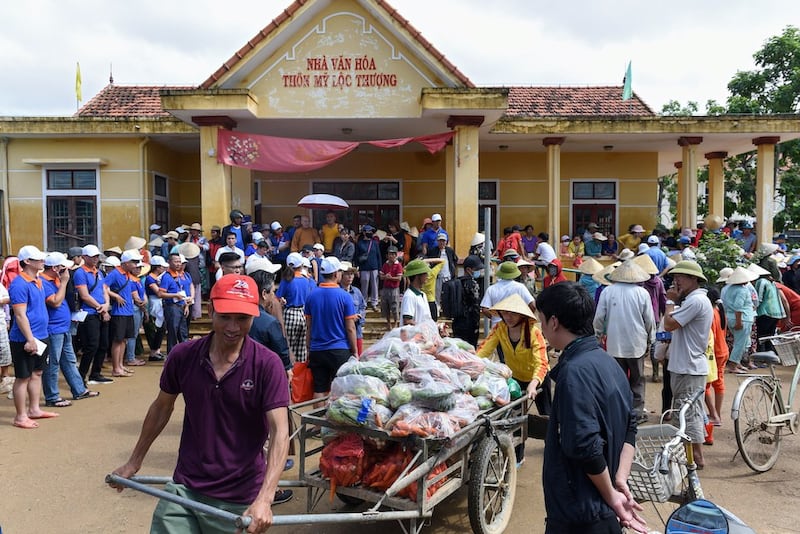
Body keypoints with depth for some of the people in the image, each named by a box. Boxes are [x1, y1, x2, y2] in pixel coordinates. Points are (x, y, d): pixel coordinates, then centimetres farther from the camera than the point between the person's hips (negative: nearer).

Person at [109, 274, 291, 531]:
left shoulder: (267, 365, -16)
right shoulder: (183, 356, -6)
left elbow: (280, 431, -21)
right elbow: (162, 408, 10)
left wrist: (264, 499, -31)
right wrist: (134, 462, 18)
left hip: (240, 500, -2)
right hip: (184, 489, 3)